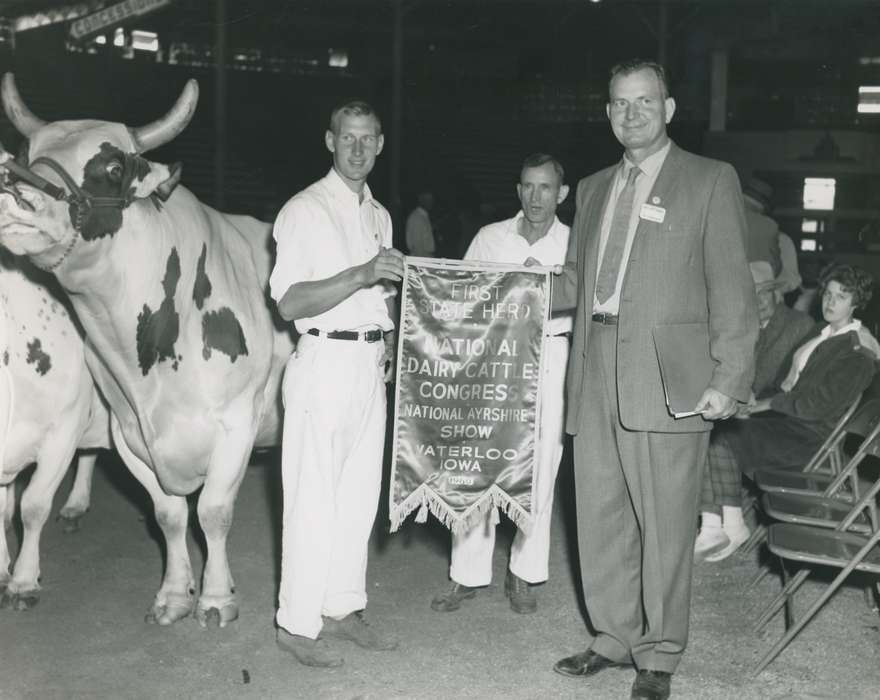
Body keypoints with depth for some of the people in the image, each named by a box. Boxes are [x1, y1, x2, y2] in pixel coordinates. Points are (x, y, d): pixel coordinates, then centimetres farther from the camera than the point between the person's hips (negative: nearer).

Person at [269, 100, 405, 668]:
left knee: (360, 492, 11)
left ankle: (343, 608, 22)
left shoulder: (379, 215, 16)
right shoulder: (305, 211, -7)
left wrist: (392, 340, 7)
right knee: (313, 497, -3)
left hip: (372, 365, 7)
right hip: (324, 363, -7)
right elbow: (290, 303, -15)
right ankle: (297, 623, 6)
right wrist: (362, 274, -24)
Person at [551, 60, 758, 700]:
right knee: (599, 517, 11)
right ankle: (615, 639, 27)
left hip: (667, 379, -5)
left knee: (664, 524, 0)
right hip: (595, 375, 5)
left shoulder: (711, 181, 2)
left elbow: (731, 287, -3)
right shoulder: (593, 188, 19)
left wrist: (729, 379, -11)